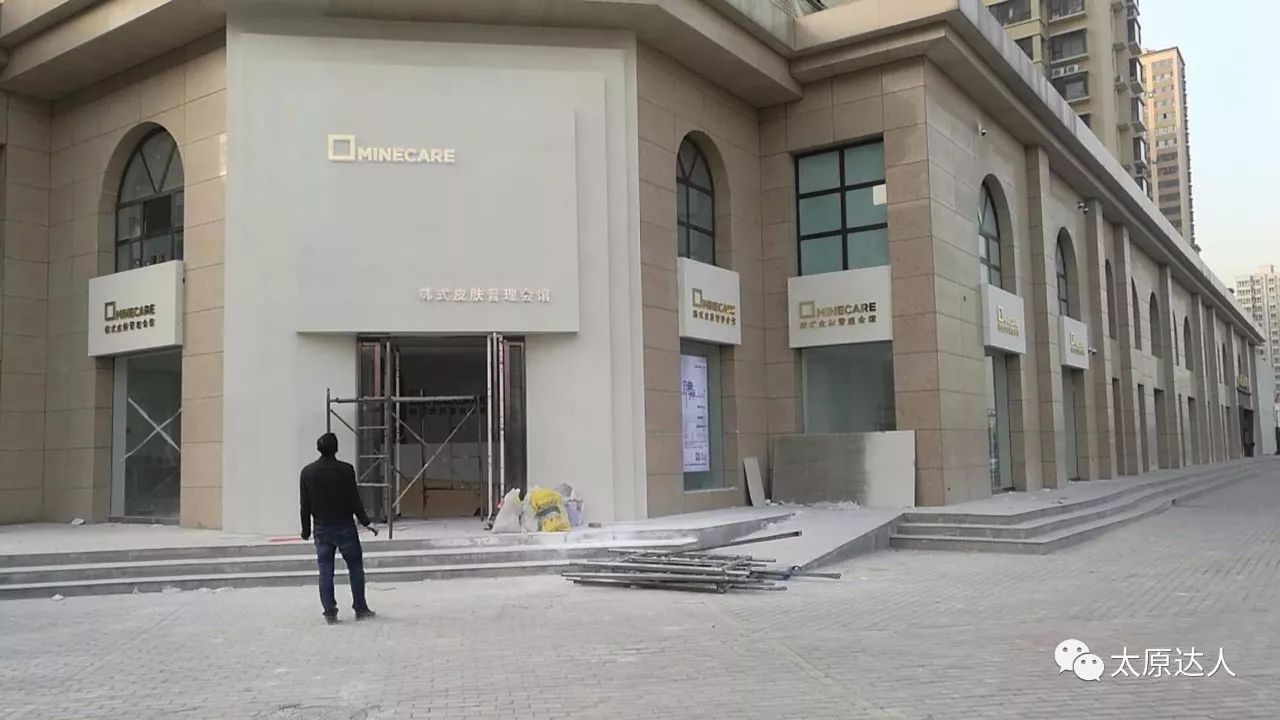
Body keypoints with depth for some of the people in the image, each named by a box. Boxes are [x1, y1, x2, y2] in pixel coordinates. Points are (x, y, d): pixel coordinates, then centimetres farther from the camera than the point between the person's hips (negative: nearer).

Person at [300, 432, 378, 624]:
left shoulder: (307, 472, 1)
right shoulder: (345, 470, -11)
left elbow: (305, 505, 4)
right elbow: (354, 499, -10)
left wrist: (306, 529, 13)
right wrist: (366, 522, -2)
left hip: (322, 529, 3)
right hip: (345, 527, -3)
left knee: (325, 571, 7)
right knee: (355, 567, 9)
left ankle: (329, 612, 6)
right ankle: (360, 609, 12)